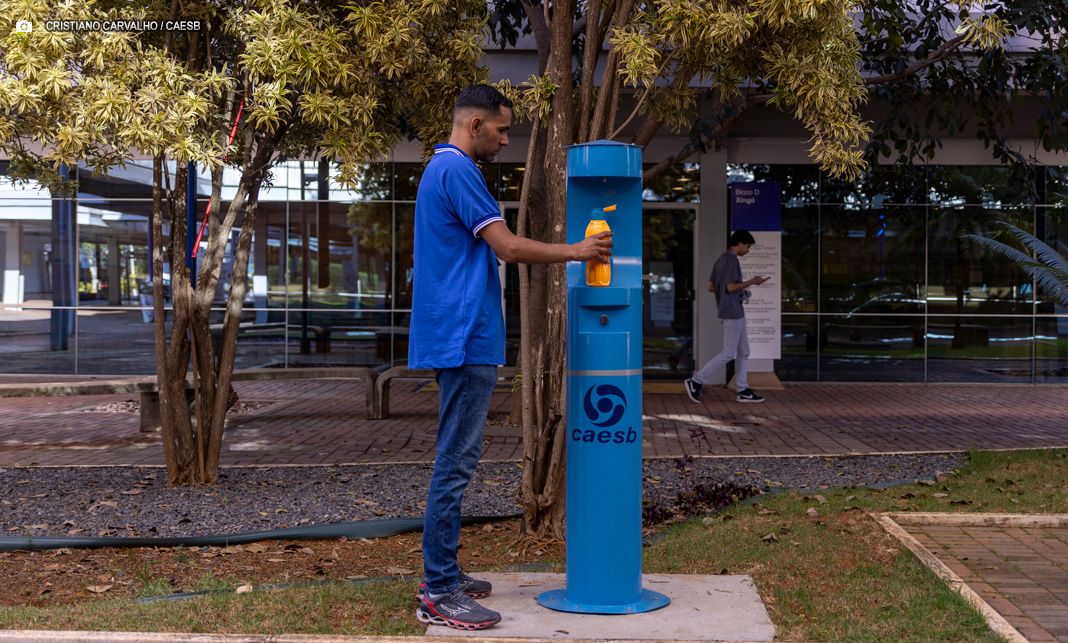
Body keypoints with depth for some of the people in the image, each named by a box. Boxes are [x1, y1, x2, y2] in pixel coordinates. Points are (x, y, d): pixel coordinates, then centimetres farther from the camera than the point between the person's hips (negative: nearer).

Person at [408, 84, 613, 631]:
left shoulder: (440, 169, 19)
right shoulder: (458, 171, -13)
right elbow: (509, 247, -15)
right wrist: (576, 251, -4)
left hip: (455, 338, 11)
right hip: (465, 338, -11)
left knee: (456, 459, 14)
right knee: (456, 463, -8)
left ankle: (443, 575, 20)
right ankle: (438, 595, -5)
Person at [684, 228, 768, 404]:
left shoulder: (720, 260, 14)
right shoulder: (732, 260, -14)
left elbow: (711, 287, 15)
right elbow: (731, 287, -21)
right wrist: (751, 282, -10)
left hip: (736, 312, 10)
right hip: (732, 312, -10)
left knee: (743, 351, 10)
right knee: (728, 354, -7)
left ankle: (742, 390, 10)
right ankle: (696, 381, -4)